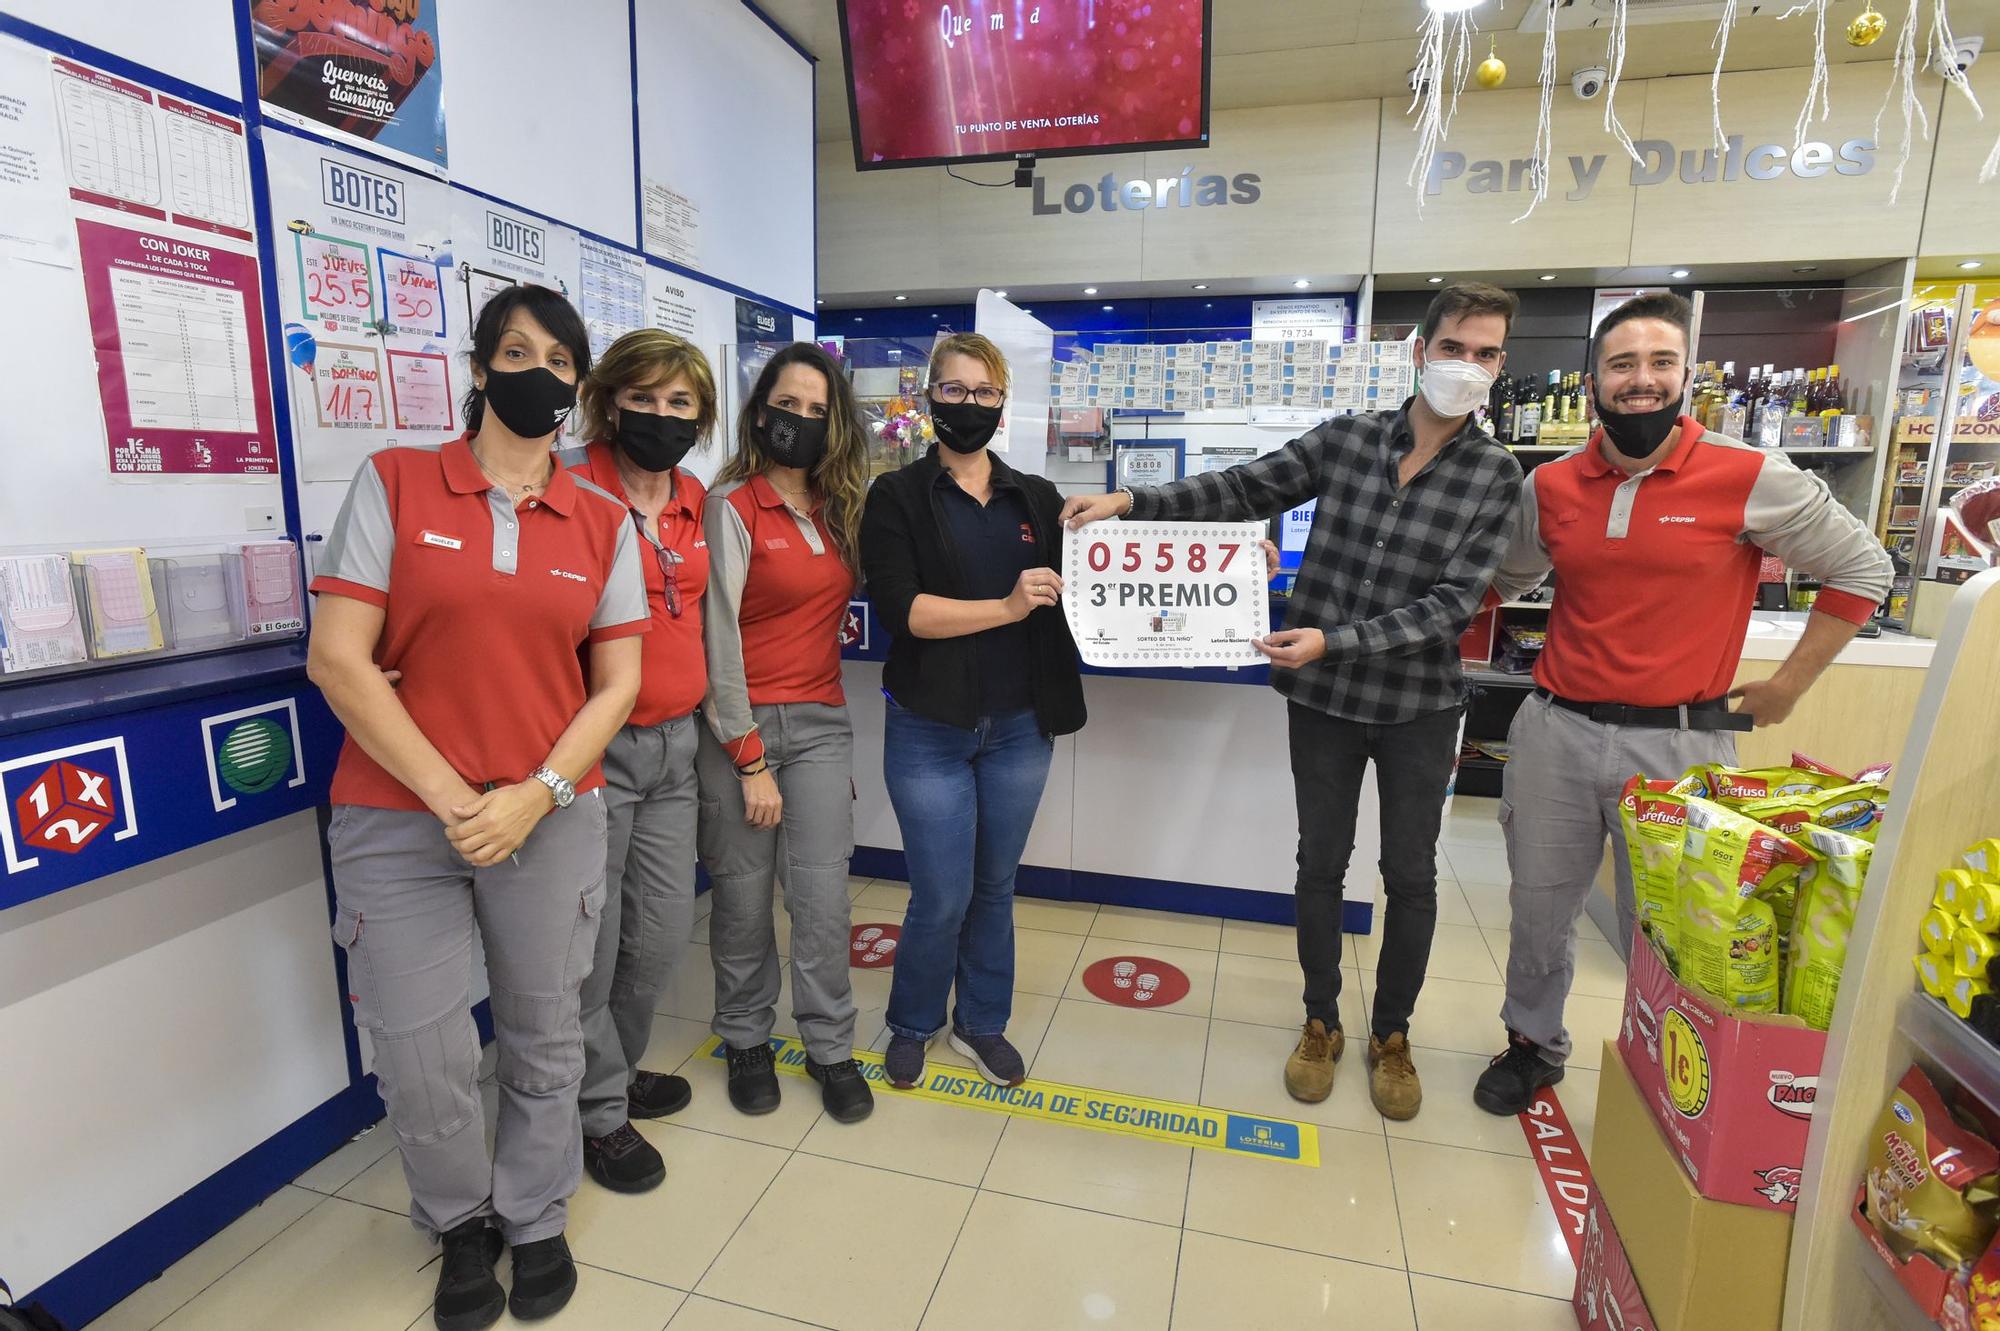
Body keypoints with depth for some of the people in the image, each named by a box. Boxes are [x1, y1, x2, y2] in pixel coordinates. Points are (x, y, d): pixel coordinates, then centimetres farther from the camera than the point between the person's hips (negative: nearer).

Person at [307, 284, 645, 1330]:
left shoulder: (604, 523, 4)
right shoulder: (394, 483, 0)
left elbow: (616, 684, 3)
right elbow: (336, 658, -6)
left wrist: (535, 796, -10)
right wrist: (449, 796, -12)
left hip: (550, 817, 1)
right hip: (398, 820, -1)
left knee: (543, 1038, 12)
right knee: (419, 1058, 6)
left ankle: (534, 1220, 40)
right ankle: (461, 1225, 37)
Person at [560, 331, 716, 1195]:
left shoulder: (697, 502, 9)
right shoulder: (571, 488, -10)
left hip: (675, 742, 6)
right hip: (596, 747, -6)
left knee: (663, 935, 15)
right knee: (591, 944, 7)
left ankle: (619, 1069, 39)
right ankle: (602, 1113, 28)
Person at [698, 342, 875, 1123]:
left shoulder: (839, 509, 11)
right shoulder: (732, 506, -6)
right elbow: (718, 636, -10)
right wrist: (749, 758, -11)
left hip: (821, 722, 4)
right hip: (742, 723, -4)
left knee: (823, 896, 3)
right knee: (743, 897, 7)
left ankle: (829, 1047, 21)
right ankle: (747, 1042, 29)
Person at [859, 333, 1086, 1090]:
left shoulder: (1039, 500, 8)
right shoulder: (897, 498, -3)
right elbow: (899, 608, -15)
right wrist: (1006, 609, -22)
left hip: (1019, 728, 3)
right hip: (929, 731, -3)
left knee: (996, 886, 16)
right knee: (942, 898, 3)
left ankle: (982, 1023, 38)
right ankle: (912, 1024, 32)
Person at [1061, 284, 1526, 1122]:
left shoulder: (1495, 476, -6)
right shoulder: (1345, 438, -1)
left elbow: (1451, 603, -13)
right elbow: (1242, 490, 1)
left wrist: (1333, 640, -24)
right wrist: (1129, 502, -10)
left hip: (1419, 704, 0)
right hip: (1322, 695, 1)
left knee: (1410, 876, 10)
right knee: (1321, 864, 11)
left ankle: (1392, 1034, 33)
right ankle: (1321, 1023, 32)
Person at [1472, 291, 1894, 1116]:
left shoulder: (1752, 480, -7)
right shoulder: (1549, 486, 2)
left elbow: (1862, 569, 4)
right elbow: (1508, 578, 19)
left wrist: (1789, 684, 2)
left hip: (1679, 741, -3)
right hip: (1556, 731, 3)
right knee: (1538, 909, 16)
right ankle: (1532, 1045, 40)